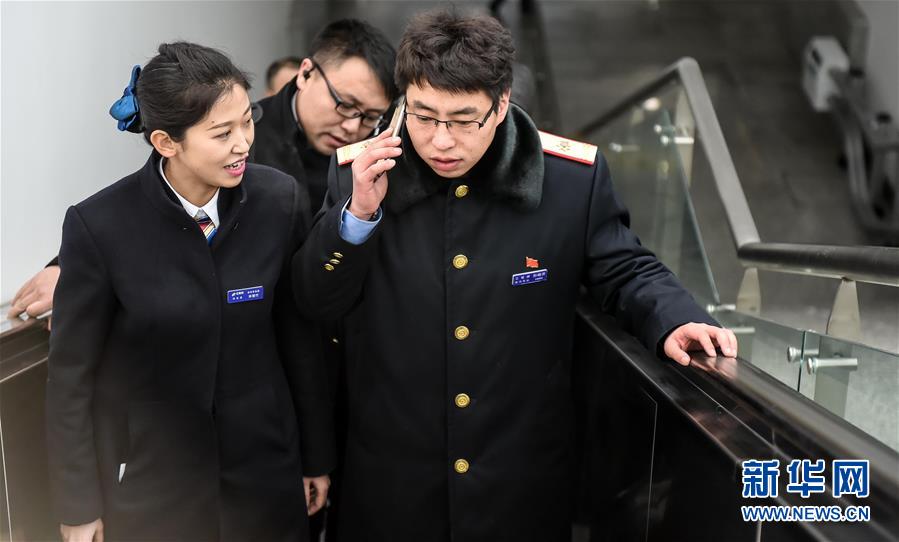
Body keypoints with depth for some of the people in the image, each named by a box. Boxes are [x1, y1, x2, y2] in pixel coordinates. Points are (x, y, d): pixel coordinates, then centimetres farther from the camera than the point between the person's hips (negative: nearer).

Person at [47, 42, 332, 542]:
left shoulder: (281, 199, -13)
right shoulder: (100, 225, -19)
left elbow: (302, 336, -3)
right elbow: (71, 373, -8)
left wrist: (318, 456, 5)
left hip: (263, 462, 2)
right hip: (147, 472, -1)